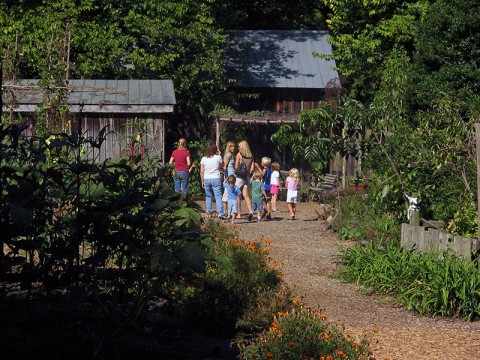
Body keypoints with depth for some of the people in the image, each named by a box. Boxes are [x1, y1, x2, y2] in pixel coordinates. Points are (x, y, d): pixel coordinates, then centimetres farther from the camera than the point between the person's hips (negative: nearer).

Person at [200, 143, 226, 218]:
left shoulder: (203, 159, 1)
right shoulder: (218, 157, -5)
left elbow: (201, 171, 4)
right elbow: (222, 166, 12)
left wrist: (202, 181, 13)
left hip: (206, 179, 2)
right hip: (216, 178, -2)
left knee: (208, 196, 15)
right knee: (218, 196, -3)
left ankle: (209, 212, 12)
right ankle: (220, 213, -11)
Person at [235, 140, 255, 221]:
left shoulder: (239, 154, -8)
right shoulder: (251, 156, 6)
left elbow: (236, 167, -9)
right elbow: (252, 168, 5)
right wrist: (247, 173, 11)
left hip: (239, 177, -5)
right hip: (247, 177, 5)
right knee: (246, 195, 5)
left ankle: (239, 213, 6)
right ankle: (250, 211, -13)